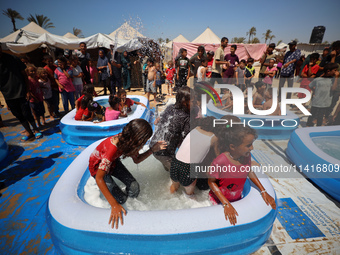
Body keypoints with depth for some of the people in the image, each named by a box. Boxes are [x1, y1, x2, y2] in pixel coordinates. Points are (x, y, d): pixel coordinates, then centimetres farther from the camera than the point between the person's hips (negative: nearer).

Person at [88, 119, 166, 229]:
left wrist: (152, 150, -18)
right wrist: (114, 205, -45)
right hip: (98, 167, -5)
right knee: (121, 199, -10)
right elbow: (99, 178, -41)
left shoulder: (129, 141, -19)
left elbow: (136, 160, -4)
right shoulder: (113, 148, -42)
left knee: (134, 187, -9)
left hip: (112, 162, 6)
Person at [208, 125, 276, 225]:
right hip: (219, 200, -5)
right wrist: (226, 204, -26)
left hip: (238, 198, 5)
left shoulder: (246, 156, -17)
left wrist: (263, 191, 0)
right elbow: (211, 182, -22)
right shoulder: (219, 162, -36)